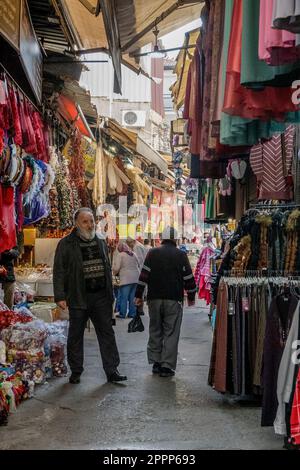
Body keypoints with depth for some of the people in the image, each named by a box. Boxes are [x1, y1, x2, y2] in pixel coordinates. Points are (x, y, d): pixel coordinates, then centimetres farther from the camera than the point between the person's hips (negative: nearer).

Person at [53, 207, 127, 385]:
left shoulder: (101, 243, 12)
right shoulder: (66, 244, -3)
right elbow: (59, 272, -5)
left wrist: (110, 295, 14)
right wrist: (60, 296, -13)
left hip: (101, 297, 4)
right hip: (78, 298, -3)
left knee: (107, 333, 3)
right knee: (76, 336, 7)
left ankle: (112, 370, 8)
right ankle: (76, 372, 19)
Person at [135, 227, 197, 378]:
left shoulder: (152, 253, 4)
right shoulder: (181, 255, 1)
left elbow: (144, 275, 0)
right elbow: (189, 278, 3)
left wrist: (138, 295, 4)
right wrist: (191, 296, 14)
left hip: (154, 299, 2)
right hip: (174, 300, -2)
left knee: (155, 331, 13)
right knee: (171, 333, 0)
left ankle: (156, 362, 15)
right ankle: (167, 366, -3)